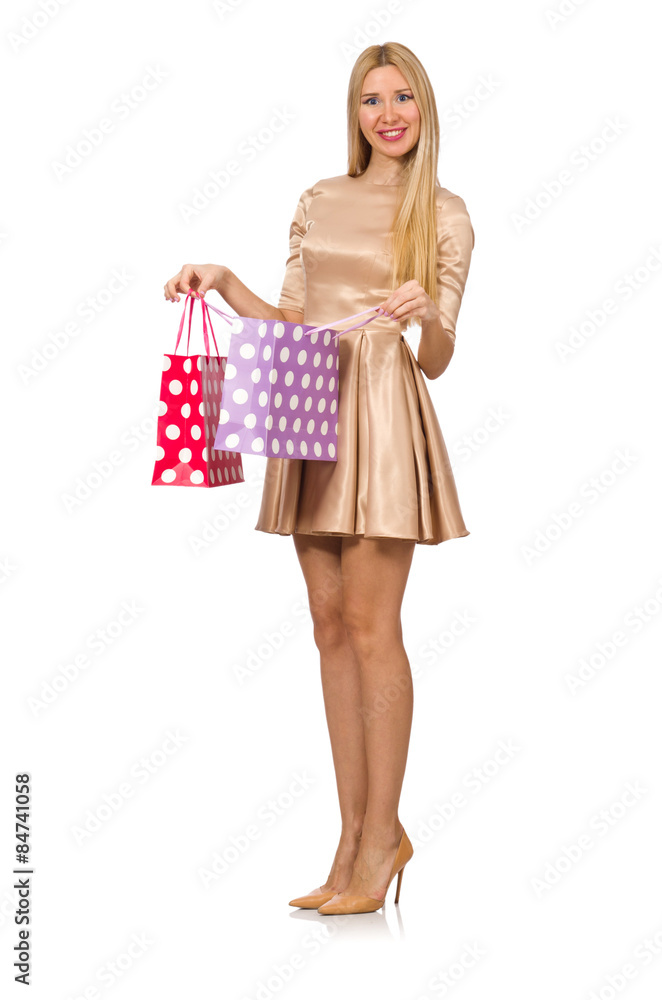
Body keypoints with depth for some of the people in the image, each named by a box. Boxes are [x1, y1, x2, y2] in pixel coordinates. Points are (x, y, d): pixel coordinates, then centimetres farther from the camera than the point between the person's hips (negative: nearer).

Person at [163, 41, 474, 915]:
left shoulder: (444, 214, 4)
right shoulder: (318, 201, 15)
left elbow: (438, 359, 0)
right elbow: (290, 321, 16)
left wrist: (426, 314, -20)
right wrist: (223, 281, 5)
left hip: (384, 417, -4)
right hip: (312, 413, 5)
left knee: (370, 624, -7)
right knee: (332, 626, 5)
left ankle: (381, 836, 5)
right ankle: (356, 837, 14)